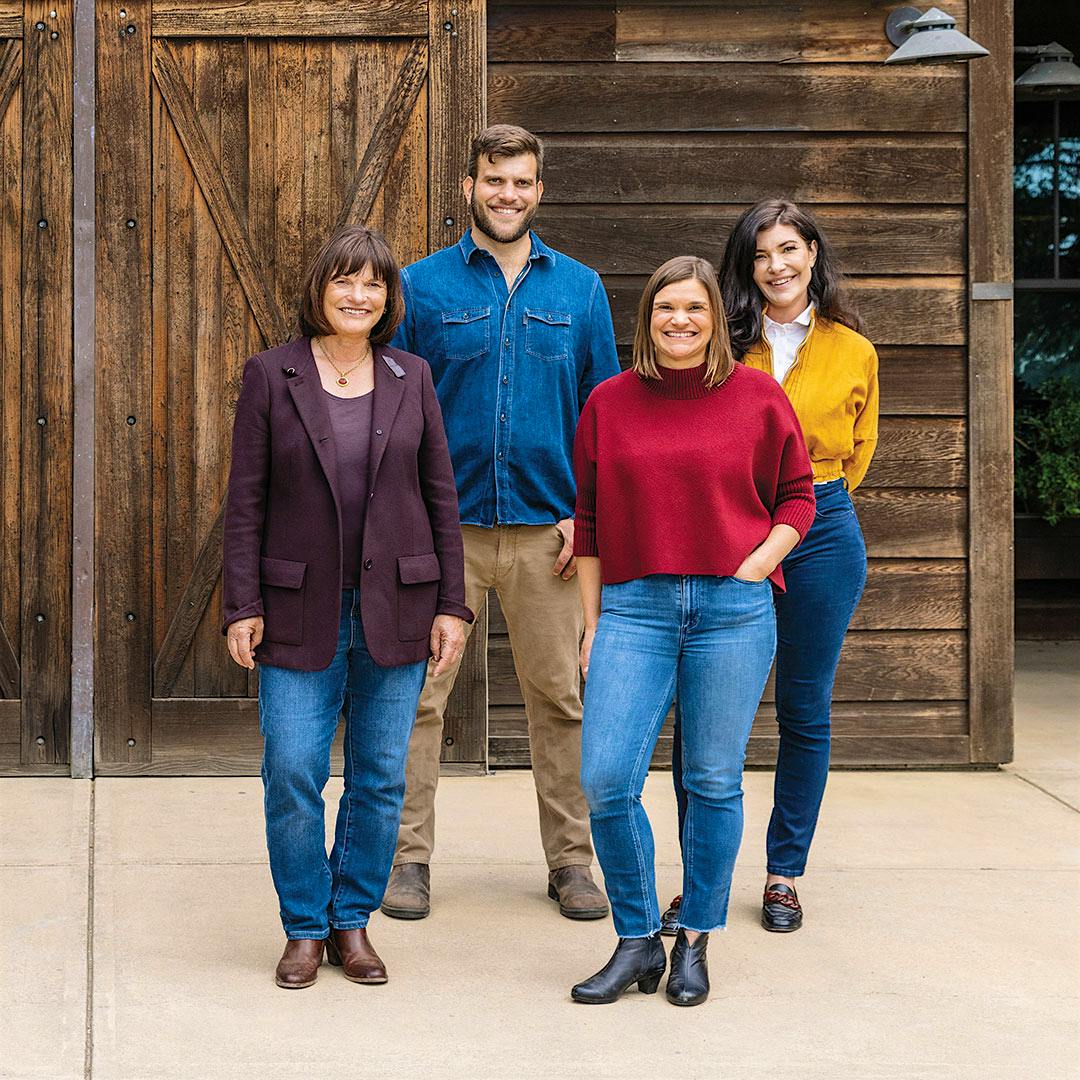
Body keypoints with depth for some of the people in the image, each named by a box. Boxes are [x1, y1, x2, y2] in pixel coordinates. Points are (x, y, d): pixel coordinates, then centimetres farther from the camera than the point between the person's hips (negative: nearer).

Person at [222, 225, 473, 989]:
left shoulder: (411, 379, 5)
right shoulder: (271, 375, 0)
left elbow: (442, 495, 7)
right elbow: (246, 499, 0)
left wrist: (451, 604, 2)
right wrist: (243, 605, -6)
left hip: (395, 610, 2)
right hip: (301, 612, -1)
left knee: (381, 781, 7)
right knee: (292, 776, -3)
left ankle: (352, 922, 23)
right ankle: (305, 928, 15)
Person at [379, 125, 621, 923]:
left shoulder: (579, 289, 8)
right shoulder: (423, 285, 3)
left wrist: (589, 512, 0)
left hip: (546, 528, 1)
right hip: (443, 526, -1)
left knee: (560, 697, 6)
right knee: (418, 693, 0)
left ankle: (571, 858, 18)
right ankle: (410, 856, 11)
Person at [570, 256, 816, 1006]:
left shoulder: (759, 398, 4)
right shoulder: (609, 403, 9)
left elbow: (797, 495, 11)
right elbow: (590, 520, 12)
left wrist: (760, 561, -5)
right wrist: (592, 621, 9)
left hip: (734, 608, -1)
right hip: (634, 606, 1)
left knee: (714, 782, 4)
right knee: (605, 779, -8)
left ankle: (695, 944, 19)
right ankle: (638, 943, 9)